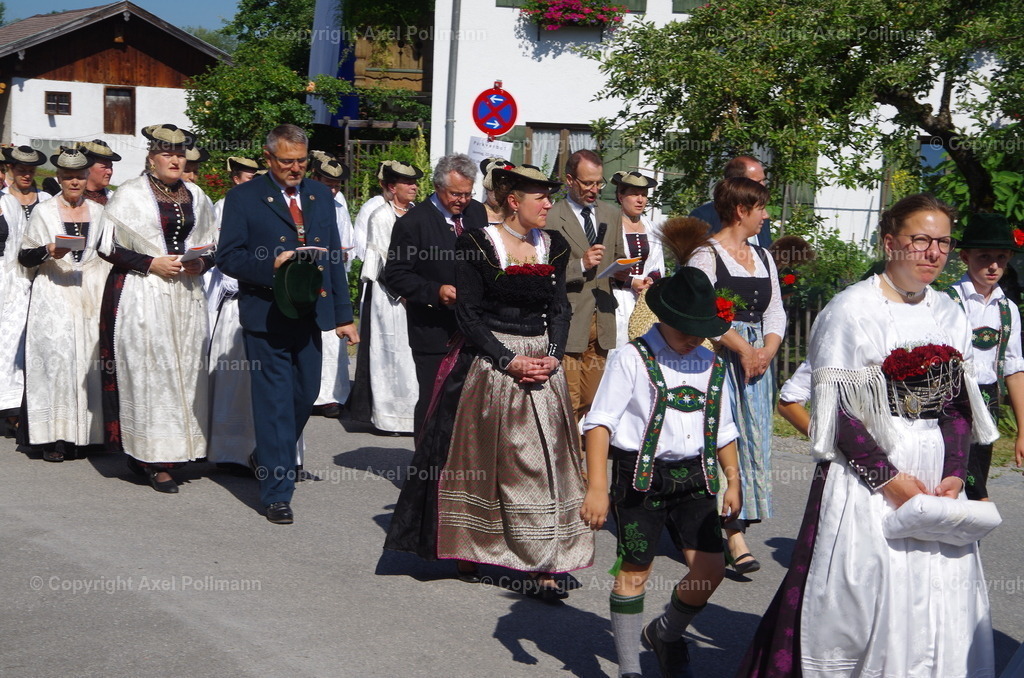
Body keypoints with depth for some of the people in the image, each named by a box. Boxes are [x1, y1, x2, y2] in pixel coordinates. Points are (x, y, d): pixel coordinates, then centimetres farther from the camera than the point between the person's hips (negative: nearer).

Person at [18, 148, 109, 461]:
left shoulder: (98, 212, 12)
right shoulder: (44, 212, 6)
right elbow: (24, 257, 5)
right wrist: (48, 251, -14)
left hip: (92, 295, 2)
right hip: (54, 297, -2)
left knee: (89, 360, -4)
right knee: (56, 358, -11)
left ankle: (83, 435, 2)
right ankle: (53, 438, -9)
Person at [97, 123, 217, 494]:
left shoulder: (196, 197, 13)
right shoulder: (130, 194, -1)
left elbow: (214, 247, 18)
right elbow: (108, 247, -5)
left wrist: (201, 263, -3)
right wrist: (151, 263, -14)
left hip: (187, 294, 5)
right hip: (142, 296, -5)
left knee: (185, 369, 2)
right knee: (147, 371, -7)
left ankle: (175, 450, 11)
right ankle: (154, 460, -4)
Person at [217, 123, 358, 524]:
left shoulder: (321, 196, 12)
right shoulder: (244, 198, -2)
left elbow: (334, 257, 14)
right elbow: (227, 257, -5)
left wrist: (343, 315, 10)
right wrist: (271, 266, -22)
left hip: (311, 315, 5)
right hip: (266, 317, -5)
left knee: (305, 396, 14)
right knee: (275, 404, -3)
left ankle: (268, 459, 39)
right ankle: (276, 493, 6)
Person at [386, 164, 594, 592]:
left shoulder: (554, 247, 9)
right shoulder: (476, 244, -6)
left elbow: (560, 309, 10)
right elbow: (468, 315, -8)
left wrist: (553, 355, -8)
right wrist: (509, 361, -16)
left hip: (541, 363, 4)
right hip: (487, 361, -4)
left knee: (542, 459, -2)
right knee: (477, 459, 5)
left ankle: (543, 567, -2)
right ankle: (468, 550, 22)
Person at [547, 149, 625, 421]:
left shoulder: (612, 215, 16)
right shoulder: (551, 218, -4)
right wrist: (581, 264, -18)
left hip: (602, 321, 6)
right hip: (568, 323, -6)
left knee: (593, 403, 8)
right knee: (568, 405, -7)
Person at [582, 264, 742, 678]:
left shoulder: (711, 365, 11)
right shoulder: (633, 359, -7)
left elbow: (723, 429, 21)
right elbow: (600, 422, -12)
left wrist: (733, 481, 18)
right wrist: (597, 487, -18)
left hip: (694, 477, 5)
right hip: (641, 477, -5)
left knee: (710, 568, 0)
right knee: (634, 571, 3)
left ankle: (666, 635, 28)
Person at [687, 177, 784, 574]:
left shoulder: (763, 257, 17)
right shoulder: (707, 255, -6)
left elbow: (775, 311, 16)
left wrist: (768, 350, -2)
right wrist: (742, 348, -14)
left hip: (758, 356, 7)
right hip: (719, 357, -7)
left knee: (755, 438, 4)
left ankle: (727, 522, 12)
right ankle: (735, 536, -5)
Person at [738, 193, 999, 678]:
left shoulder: (948, 314, 11)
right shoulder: (853, 310, -8)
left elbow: (958, 403, 10)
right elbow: (837, 410, -12)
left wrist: (955, 474, -5)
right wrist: (887, 478, -16)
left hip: (935, 478, 6)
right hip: (865, 479, -5)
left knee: (944, 596, 5)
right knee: (863, 596, -4)